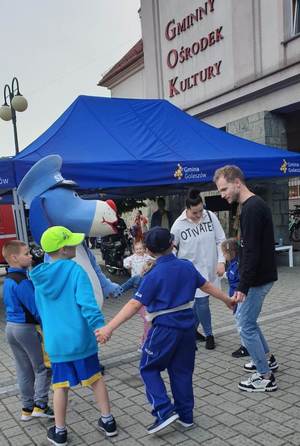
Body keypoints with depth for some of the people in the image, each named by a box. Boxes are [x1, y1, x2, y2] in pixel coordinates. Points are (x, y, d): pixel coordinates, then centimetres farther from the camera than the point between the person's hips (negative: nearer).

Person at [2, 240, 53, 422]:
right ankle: (40, 405, 6)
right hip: (27, 328, -9)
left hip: (11, 327, 9)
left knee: (24, 370, 16)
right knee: (43, 367, 6)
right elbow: (36, 308, -21)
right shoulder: (22, 282, -21)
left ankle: (27, 408, 25)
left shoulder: (8, 280, 8)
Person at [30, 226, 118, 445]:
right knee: (95, 378, 14)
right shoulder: (75, 270, -13)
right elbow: (87, 303, -24)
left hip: (55, 341, 3)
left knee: (61, 385, 14)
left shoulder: (40, 276, 4)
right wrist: (99, 326, -28)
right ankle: (107, 421, 24)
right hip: (80, 338, -3)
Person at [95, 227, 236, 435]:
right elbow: (207, 286, 12)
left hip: (165, 330, -6)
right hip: (187, 327, 6)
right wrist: (227, 299, 30)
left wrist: (109, 328, -24)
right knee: (182, 371, 17)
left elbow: (134, 305, -23)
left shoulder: (154, 275, -16)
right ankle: (186, 415, 27)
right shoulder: (187, 266, 0)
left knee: (149, 368, 12)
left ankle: (165, 411, 3)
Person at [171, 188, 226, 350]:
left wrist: (221, 261, -10)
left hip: (210, 268, 3)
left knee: (198, 300, 14)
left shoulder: (210, 216, -7)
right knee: (202, 302, -4)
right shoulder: (178, 225, -12)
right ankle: (208, 335, 18)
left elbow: (220, 241, -1)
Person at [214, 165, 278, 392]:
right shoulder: (255, 204, 11)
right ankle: (267, 358, 36)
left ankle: (266, 377, 10)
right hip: (261, 275, 10)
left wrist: (243, 286, -24)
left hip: (258, 278, -10)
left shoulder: (252, 208, -21)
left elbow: (252, 251, -26)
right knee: (244, 317, 22)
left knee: (246, 325, -1)